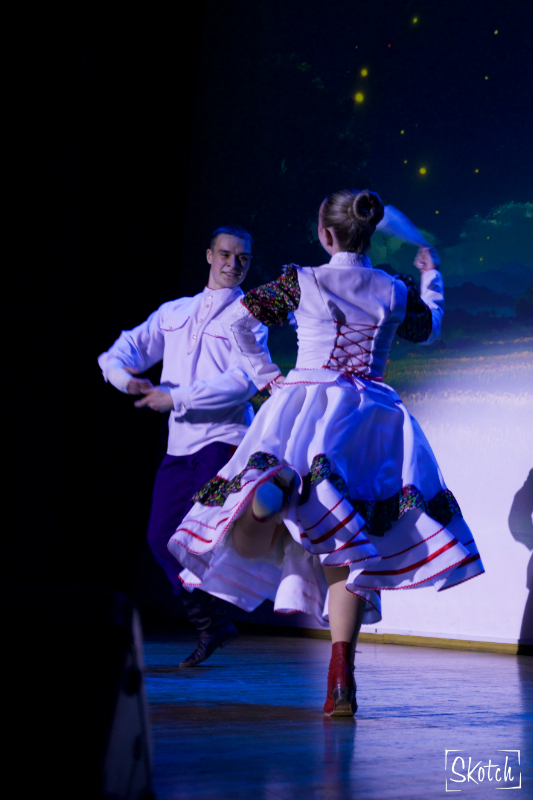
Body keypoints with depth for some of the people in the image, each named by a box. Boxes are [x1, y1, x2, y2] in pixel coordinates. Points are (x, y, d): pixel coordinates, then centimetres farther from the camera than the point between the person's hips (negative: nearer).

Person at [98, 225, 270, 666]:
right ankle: (211, 625, 19)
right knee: (162, 536, 5)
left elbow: (244, 381, -13)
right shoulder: (174, 312, 18)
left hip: (224, 437, -6)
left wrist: (176, 398, -16)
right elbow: (126, 349, 16)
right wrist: (123, 373, -9)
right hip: (179, 441, 6)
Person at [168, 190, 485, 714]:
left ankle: (279, 482, -44)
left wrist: (267, 374, 15)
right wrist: (431, 278, 45)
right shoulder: (397, 291, 9)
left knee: (246, 547, -5)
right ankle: (340, 681, -10)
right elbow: (429, 331, 30)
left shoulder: (302, 281, 2)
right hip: (371, 413, 2)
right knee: (348, 542, 1)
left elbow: (237, 323, 4)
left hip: (306, 404, -2)